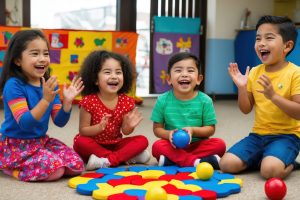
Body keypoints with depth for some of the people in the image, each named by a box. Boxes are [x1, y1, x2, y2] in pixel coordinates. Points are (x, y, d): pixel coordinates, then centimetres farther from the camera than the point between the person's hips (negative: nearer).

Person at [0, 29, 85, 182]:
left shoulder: (49, 84, 1)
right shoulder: (13, 85, -20)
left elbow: (59, 122, 1)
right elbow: (25, 124, -26)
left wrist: (67, 102, -17)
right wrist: (46, 100, -36)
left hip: (41, 140, 7)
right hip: (16, 145, -7)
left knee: (76, 166, -6)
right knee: (54, 169, -25)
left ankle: (23, 164, 12)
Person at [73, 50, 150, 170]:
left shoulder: (126, 102, -7)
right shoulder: (89, 101, -16)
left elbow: (125, 132, 0)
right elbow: (83, 131, -14)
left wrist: (130, 126, -23)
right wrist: (100, 127, -32)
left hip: (114, 144, 3)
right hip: (94, 145, -3)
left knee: (142, 140, -14)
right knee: (81, 142, -34)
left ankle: (108, 161, -25)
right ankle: (127, 156, -25)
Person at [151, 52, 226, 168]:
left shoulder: (205, 101, -7)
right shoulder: (163, 100, -5)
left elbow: (210, 129, -3)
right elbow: (157, 129, 0)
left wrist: (193, 130, -22)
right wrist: (169, 134, -22)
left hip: (197, 144, 1)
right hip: (174, 145, -1)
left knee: (219, 145, -24)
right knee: (157, 146, -29)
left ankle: (172, 159, -26)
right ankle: (196, 161, -31)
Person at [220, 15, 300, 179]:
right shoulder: (254, 72, 5)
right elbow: (246, 110, 8)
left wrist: (273, 95, -28)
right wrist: (242, 88, -9)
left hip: (285, 135, -5)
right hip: (258, 134, 5)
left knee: (270, 170, -32)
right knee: (227, 164, -14)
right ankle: (262, 158, 9)